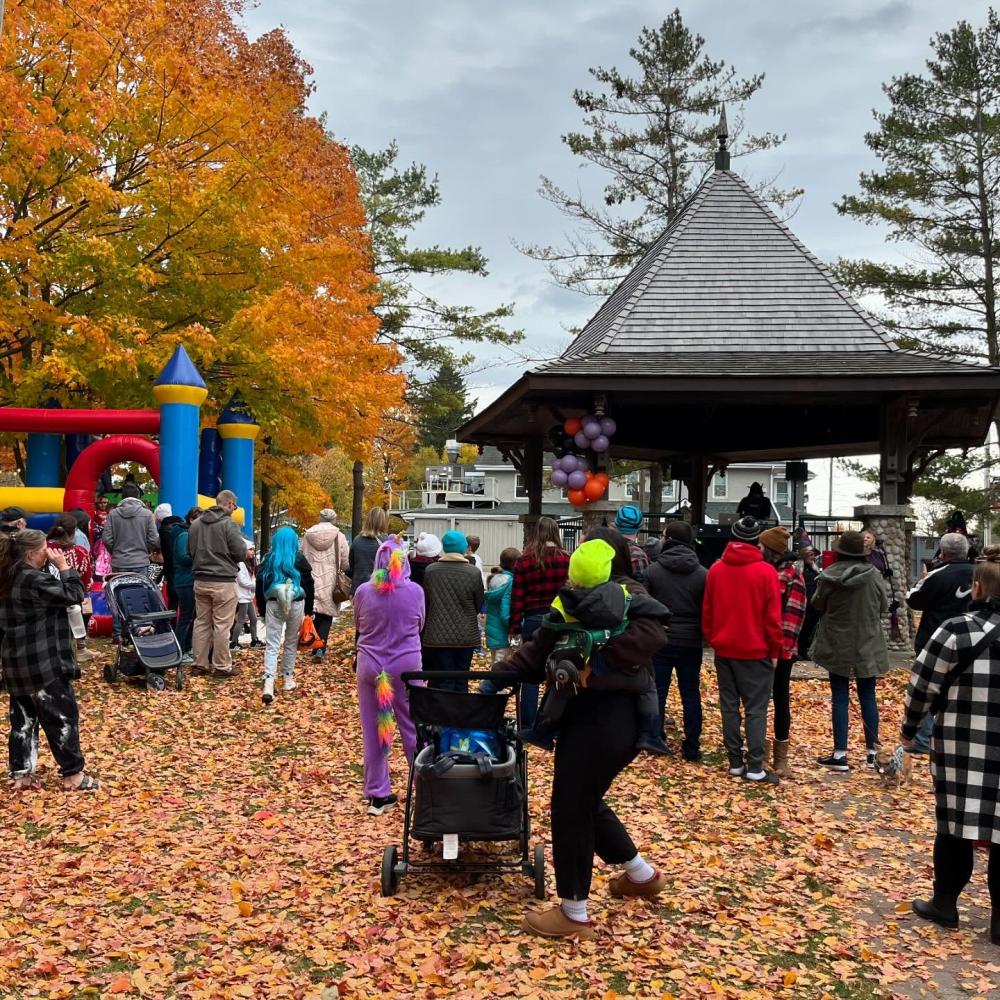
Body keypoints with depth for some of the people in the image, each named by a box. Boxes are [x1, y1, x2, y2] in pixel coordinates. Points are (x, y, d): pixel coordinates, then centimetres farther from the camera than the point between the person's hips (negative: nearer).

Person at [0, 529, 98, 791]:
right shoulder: (35, 580, -20)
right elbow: (74, 595, -18)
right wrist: (64, 566, -9)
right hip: (43, 663, -9)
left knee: (23, 718, 14)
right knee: (63, 716, 1)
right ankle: (72, 775, 8)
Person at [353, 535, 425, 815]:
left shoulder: (363, 592, -7)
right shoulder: (415, 591, -8)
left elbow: (358, 626, 7)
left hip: (371, 664, 0)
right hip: (406, 664, 0)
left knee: (373, 729, 9)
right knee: (413, 728, 10)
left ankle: (378, 794, 15)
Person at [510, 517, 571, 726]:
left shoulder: (524, 561, -1)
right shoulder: (567, 559, -5)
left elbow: (517, 598, 0)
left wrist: (515, 627, 6)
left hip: (533, 621, 1)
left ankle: (527, 726, 11)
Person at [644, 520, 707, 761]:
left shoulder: (653, 570, -9)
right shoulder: (702, 573, -5)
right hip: (690, 642, 1)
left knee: (657, 692, 8)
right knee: (691, 695, 9)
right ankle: (691, 748, 12)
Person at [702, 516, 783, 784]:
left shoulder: (716, 570, 1)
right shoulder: (766, 572, -11)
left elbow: (707, 612, 5)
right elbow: (773, 616, -9)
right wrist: (775, 650, 0)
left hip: (724, 650, 4)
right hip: (756, 651, -4)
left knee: (729, 707, 10)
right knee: (756, 709, 0)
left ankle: (735, 762, 12)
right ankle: (755, 767, -2)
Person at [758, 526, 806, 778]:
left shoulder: (791, 575, -7)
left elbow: (793, 616, -12)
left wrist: (779, 649, -19)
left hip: (780, 651, -5)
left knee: (781, 701, 6)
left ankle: (781, 757, 15)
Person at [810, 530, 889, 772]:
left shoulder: (829, 577, -14)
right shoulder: (874, 576, -10)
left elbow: (817, 604, 1)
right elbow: (884, 606, 3)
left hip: (837, 645, -1)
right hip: (867, 645, 1)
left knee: (840, 698, 4)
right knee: (867, 697, 12)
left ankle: (840, 754, 4)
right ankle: (872, 752, 17)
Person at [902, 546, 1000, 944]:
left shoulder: (957, 630, -10)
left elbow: (922, 685, -6)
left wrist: (910, 727, 9)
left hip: (962, 747, -2)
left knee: (955, 825, 9)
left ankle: (945, 904, 23)